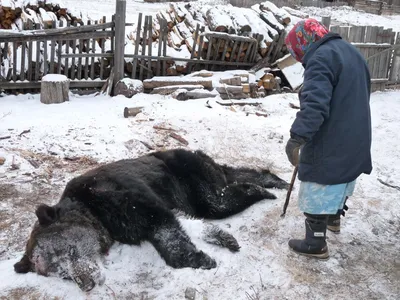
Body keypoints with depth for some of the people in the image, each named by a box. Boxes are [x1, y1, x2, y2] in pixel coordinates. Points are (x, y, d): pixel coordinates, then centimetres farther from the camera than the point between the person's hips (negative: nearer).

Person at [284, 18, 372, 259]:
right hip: (354, 139, 10)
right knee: (340, 181, 28)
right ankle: (334, 218, 49)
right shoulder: (352, 52, 14)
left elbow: (315, 104, -31)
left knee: (318, 192, 2)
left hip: (329, 143, -10)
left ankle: (316, 244, 14)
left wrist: (297, 137, -32)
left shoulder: (321, 57, -18)